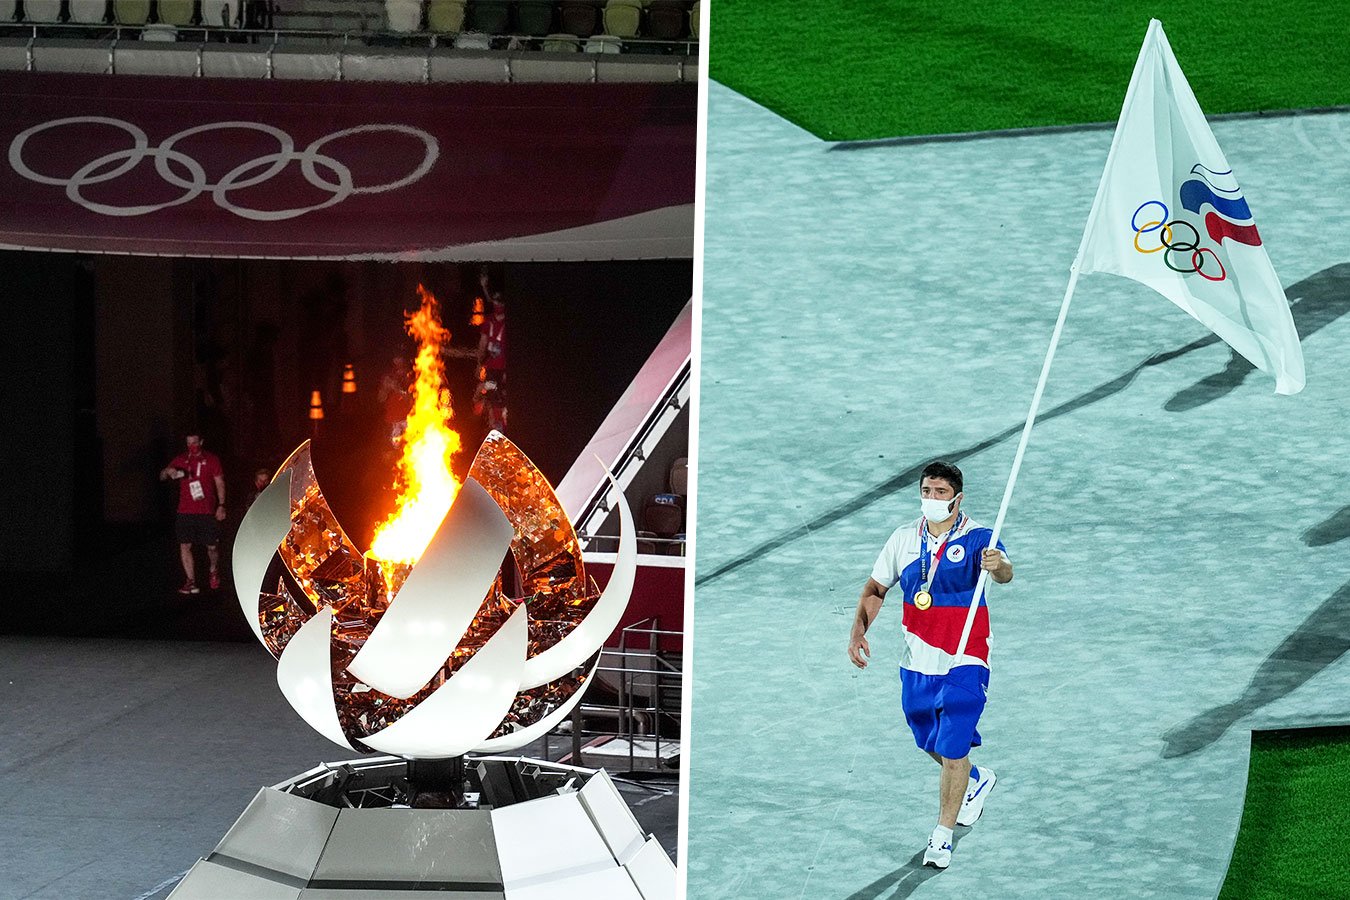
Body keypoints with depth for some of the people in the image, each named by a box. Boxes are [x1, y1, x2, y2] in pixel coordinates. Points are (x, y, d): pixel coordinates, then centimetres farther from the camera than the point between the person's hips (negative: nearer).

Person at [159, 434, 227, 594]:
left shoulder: (211, 460, 4)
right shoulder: (180, 460, 9)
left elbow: (220, 483, 5)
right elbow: (162, 477, 9)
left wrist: (221, 506, -3)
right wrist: (168, 472, -16)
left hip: (206, 512, -2)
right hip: (185, 512, 2)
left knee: (212, 546, 0)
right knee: (185, 546, -5)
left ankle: (214, 571, 29)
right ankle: (191, 582, 1)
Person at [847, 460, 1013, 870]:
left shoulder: (977, 538, -13)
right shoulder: (905, 538, 2)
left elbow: (1003, 571, -34)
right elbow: (875, 589, 13)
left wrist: (998, 565, -58)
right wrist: (858, 631, 0)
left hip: (964, 663, -5)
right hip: (916, 661, 5)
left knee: (952, 752, -10)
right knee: (932, 745, 20)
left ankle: (942, 837, 6)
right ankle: (978, 780, 50)